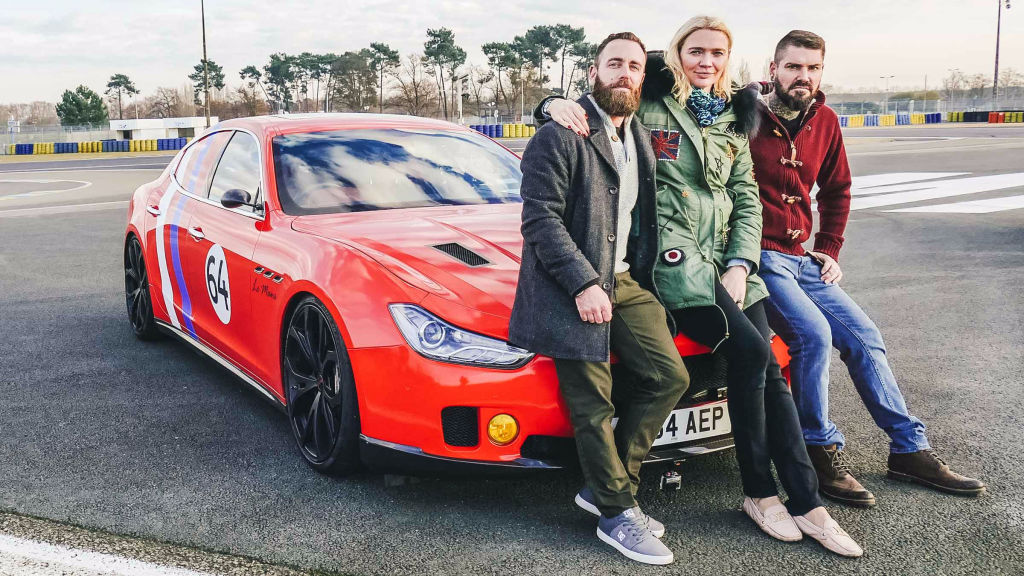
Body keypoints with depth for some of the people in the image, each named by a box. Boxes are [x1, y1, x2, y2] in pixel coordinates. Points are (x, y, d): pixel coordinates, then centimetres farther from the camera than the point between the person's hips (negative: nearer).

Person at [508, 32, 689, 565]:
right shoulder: (560, 136, -9)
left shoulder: (642, 139, 15)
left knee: (669, 376, 2)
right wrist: (583, 284, -21)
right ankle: (617, 514, 11)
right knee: (594, 406, -4)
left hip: (626, 281, 8)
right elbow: (540, 219, -16)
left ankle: (605, 486, 13)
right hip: (572, 287, -8)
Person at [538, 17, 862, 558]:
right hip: (672, 252, -6)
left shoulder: (732, 120, 19)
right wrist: (557, 103, -22)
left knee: (770, 371, -3)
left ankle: (806, 502, 2)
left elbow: (747, 200, 16)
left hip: (726, 255, 6)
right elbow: (595, 106, 3)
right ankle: (759, 493, -1)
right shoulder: (650, 104, 3)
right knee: (751, 353, -17)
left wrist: (741, 263, 2)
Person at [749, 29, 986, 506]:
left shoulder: (825, 122, 10)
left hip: (799, 258, 7)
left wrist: (828, 250, 14)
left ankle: (909, 449, 14)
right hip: (758, 256, -7)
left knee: (863, 335, 3)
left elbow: (836, 190, 23)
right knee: (813, 333, -25)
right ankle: (821, 452, -8)